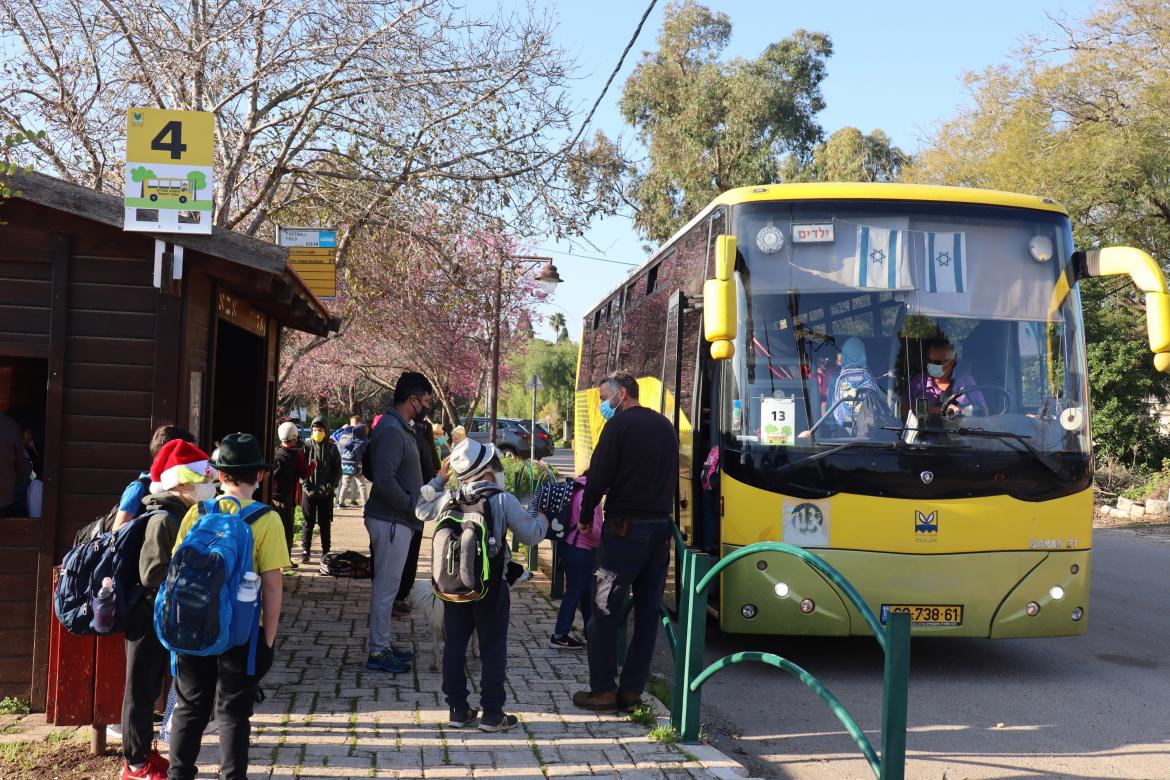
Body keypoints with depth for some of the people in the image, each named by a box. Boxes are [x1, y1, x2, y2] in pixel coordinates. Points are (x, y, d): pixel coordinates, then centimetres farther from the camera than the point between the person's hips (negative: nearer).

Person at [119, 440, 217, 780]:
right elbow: (153, 574, -25)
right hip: (150, 616, -9)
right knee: (141, 688, 3)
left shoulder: (179, 515, 9)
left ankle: (143, 751, 28)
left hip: (165, 617, 9)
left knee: (150, 687, 17)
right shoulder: (163, 519, -20)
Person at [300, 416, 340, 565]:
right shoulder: (306, 447, 0)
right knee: (308, 523, 4)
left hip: (326, 493, 1)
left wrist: (329, 487, -8)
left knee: (325, 524, 7)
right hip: (308, 491, -1)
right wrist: (306, 486, -12)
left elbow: (338, 471, 2)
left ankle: (326, 553, 14)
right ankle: (305, 552, 9)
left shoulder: (332, 448, 2)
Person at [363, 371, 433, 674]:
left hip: (398, 520, 11)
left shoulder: (399, 428, 13)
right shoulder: (391, 430, -19)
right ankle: (378, 652, 4)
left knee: (387, 586, 17)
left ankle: (385, 644, 26)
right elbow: (385, 480, -26)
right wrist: (413, 505, -18)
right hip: (391, 521, -11)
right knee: (386, 587, -3)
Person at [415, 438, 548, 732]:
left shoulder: (449, 498, -2)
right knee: (493, 649, 5)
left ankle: (458, 710, 17)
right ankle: (492, 713, 8)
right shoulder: (503, 500, -13)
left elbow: (422, 511, 16)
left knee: (454, 646, 12)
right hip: (490, 586, -4)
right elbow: (530, 535, -12)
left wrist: (439, 478, 23)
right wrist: (542, 520, 9)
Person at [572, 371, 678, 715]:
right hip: (662, 526, 7)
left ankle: (602, 691, 2)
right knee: (647, 612, 9)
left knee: (605, 610, 1)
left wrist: (585, 518, 4)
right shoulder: (665, 426, 15)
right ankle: (632, 690, 12)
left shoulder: (619, 425, -8)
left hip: (625, 529, -7)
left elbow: (598, 477, -10)